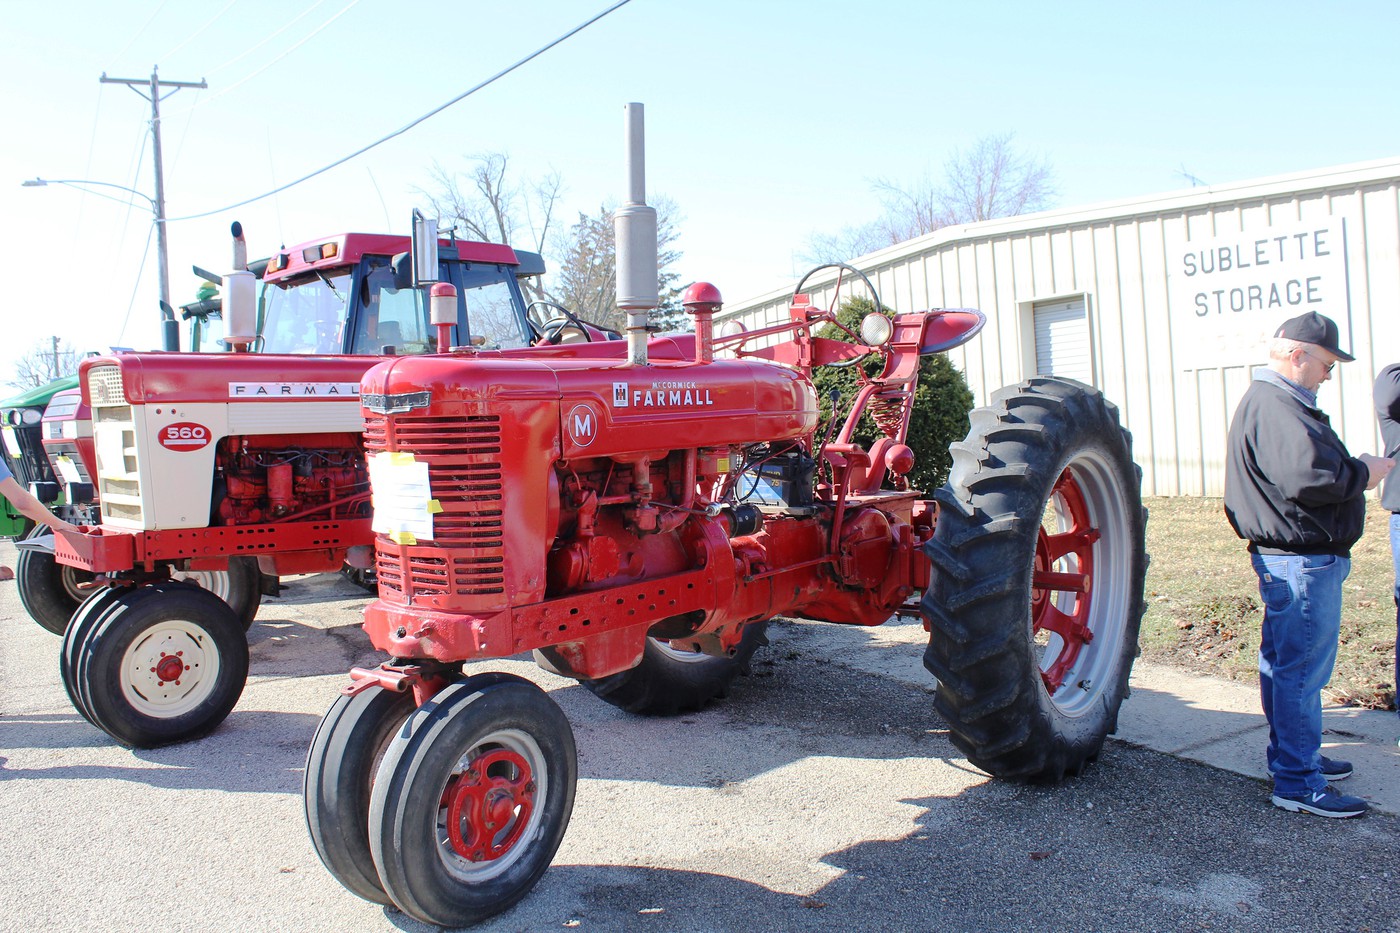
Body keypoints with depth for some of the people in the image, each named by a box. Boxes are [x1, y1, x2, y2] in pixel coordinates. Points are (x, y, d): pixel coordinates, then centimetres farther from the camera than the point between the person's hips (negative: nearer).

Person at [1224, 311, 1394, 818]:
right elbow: (1310, 476, -30)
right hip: (1302, 561, -11)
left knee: (1284, 664, 20)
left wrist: (1355, 469, 5)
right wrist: (1364, 472, -14)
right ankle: (1298, 784, 5)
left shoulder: (1273, 401, 17)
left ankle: (1294, 758, 35)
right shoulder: (1275, 406, -20)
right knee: (1303, 669, -4)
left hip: (1285, 557, 11)